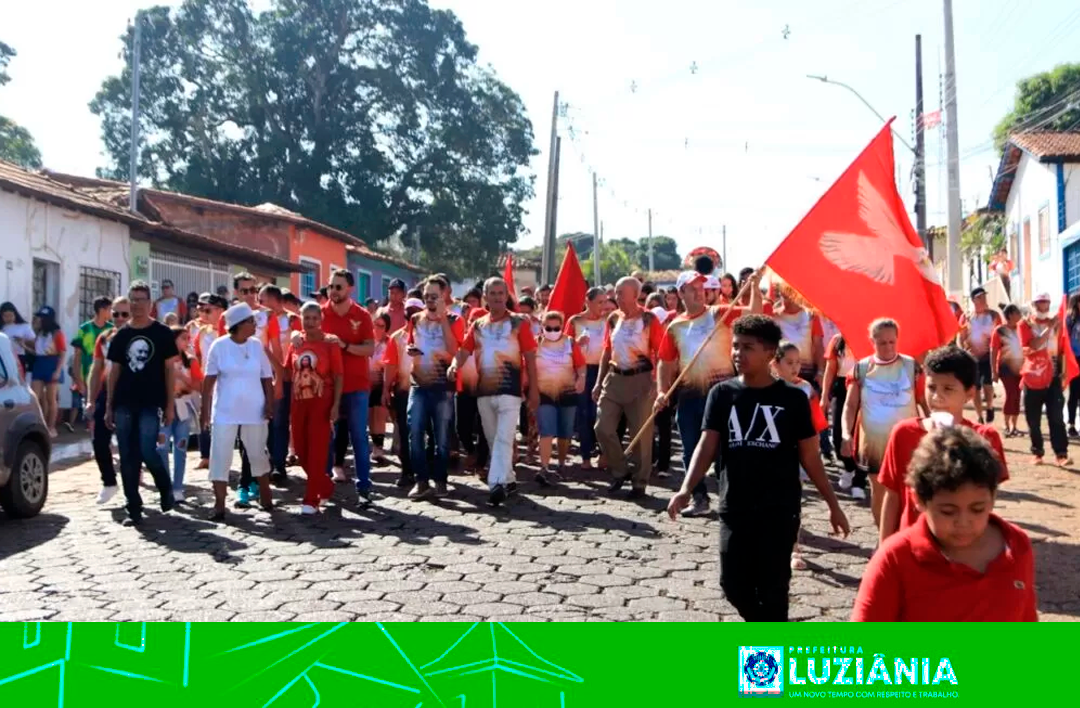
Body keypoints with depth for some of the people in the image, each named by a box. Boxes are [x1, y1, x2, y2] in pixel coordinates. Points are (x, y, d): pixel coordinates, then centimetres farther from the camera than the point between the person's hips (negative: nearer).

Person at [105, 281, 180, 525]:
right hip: (124, 404, 4)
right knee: (127, 459, 4)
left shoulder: (162, 333, 0)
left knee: (147, 452, -14)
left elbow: (170, 369, 0)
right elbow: (114, 370, 12)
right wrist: (109, 406, 7)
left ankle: (166, 489, 15)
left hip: (151, 404, -4)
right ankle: (134, 509, 13)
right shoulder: (121, 335, 9)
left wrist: (170, 404, -5)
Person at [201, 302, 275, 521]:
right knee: (220, 457, -2)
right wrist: (205, 410, -6)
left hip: (254, 412, 2)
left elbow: (266, 378, 4)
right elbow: (209, 380, -3)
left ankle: (265, 497, 30)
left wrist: (269, 403, -7)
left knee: (258, 455, 12)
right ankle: (219, 505, 4)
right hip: (225, 413, -2)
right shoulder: (219, 345, -5)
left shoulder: (257, 345, 2)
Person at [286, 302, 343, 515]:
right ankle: (325, 487, 28)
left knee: (317, 450, -3)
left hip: (321, 403, -5)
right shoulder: (296, 343, 8)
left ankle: (311, 500, 3)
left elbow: (339, 376, -7)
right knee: (300, 449, 10)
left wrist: (336, 405, -13)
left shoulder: (329, 343, -6)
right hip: (299, 403, 6)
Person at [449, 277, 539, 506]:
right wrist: (454, 365, -17)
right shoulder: (478, 325, 12)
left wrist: (533, 389, -6)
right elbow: (465, 350, 6)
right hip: (483, 391, 5)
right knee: (493, 440, 12)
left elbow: (530, 357, -1)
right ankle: (508, 480, 24)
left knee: (504, 438, -14)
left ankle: (497, 484, -20)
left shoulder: (518, 322, 0)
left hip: (509, 390, -5)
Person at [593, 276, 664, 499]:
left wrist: (659, 384, -15)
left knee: (640, 433, 2)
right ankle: (620, 471, 22)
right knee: (603, 428, 2)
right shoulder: (613, 318, 8)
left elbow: (660, 353, -8)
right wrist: (599, 382, 12)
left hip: (641, 379, -5)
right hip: (614, 378, 5)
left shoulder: (648, 318, -7)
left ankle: (639, 482, 15)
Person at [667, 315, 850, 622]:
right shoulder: (721, 394, 1)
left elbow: (810, 456, 3)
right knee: (734, 583, 7)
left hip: (780, 508, -2)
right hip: (735, 508, 2)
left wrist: (833, 504, 4)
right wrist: (686, 489, -21)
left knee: (772, 587, 1)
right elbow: (707, 445, -6)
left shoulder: (792, 398, -2)